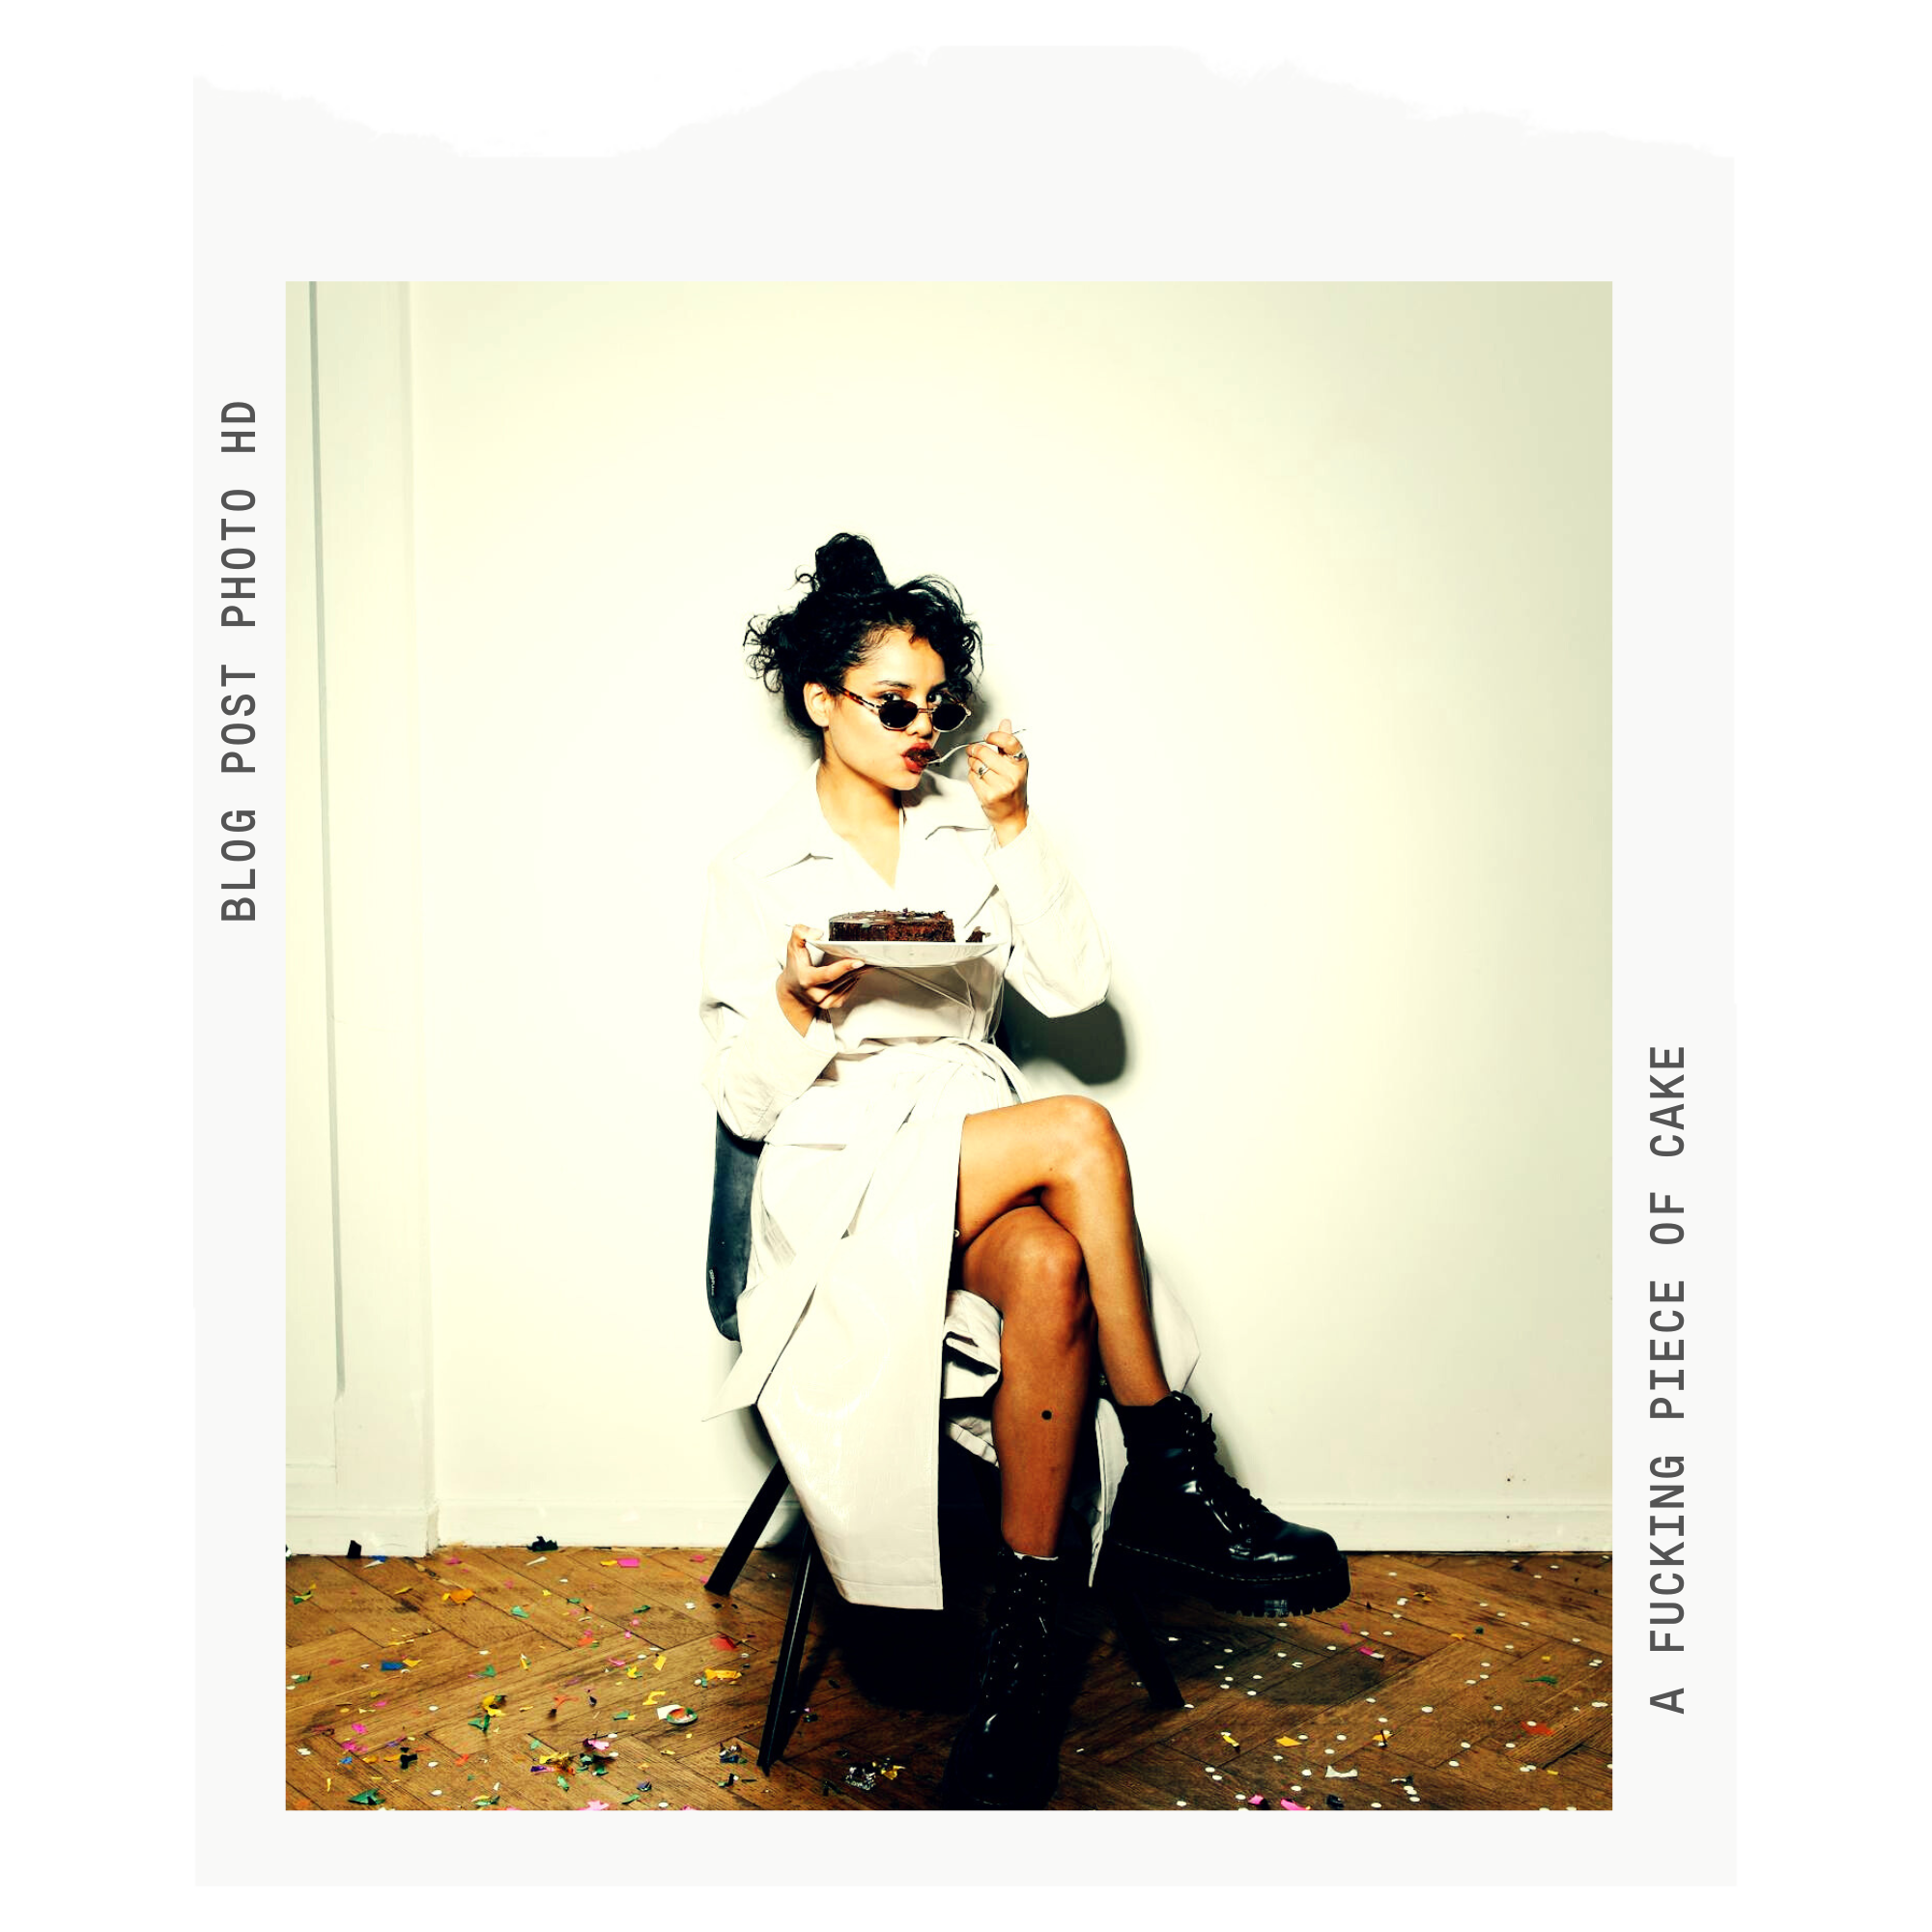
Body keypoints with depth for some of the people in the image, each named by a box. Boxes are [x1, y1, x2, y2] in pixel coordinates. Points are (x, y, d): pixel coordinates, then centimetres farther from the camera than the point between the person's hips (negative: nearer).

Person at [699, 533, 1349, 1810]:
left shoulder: (968, 835, 16)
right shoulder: (758, 870, 5)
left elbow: (1075, 986, 4)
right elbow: (748, 1103, 1)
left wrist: (1015, 831, -3)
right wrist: (796, 1009, -20)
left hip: (985, 1151, 4)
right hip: (843, 1172, -3)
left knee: (1051, 1272, -33)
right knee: (1082, 1132, -32)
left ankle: (1023, 1647, -23)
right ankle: (1167, 1479, -19)